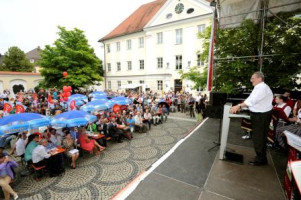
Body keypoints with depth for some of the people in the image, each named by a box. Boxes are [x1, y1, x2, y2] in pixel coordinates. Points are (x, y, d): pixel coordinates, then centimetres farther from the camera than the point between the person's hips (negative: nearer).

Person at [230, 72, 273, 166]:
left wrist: (238, 106, -33)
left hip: (261, 116, -10)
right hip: (257, 115, 10)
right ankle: (260, 157, 35)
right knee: (257, 137, 19)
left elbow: (252, 100, -31)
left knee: (259, 138, 1)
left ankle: (261, 160, 18)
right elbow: (251, 99, 13)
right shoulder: (258, 87, 12)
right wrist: (240, 106, 3)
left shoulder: (262, 88, -19)